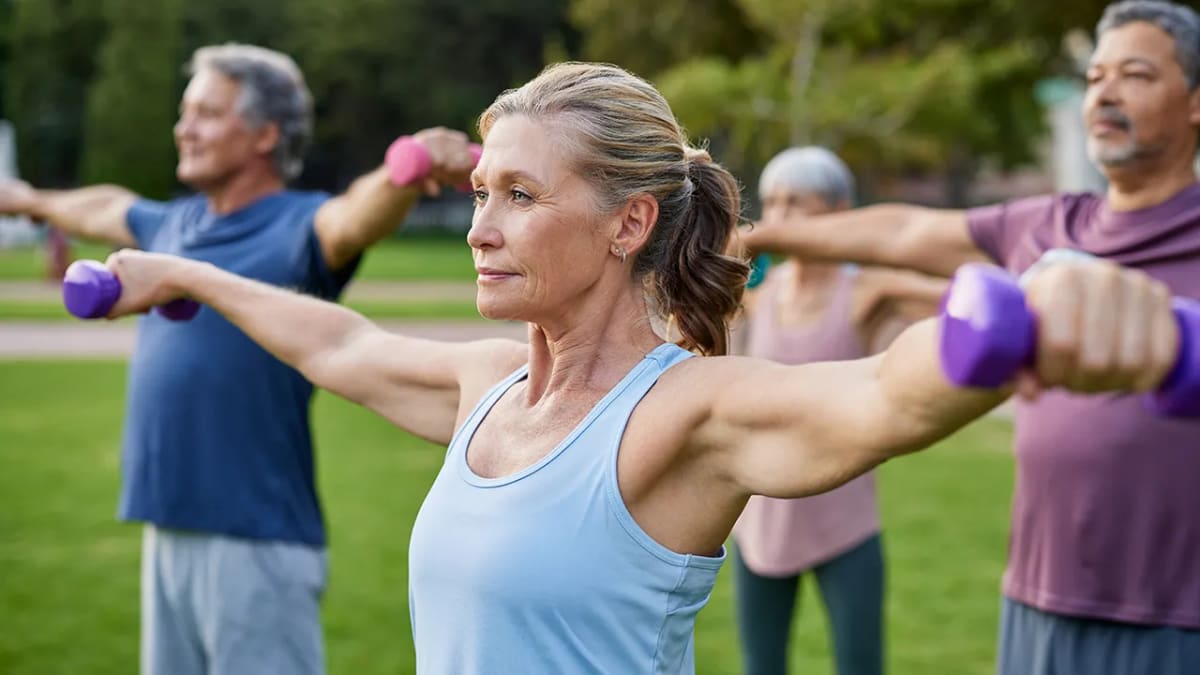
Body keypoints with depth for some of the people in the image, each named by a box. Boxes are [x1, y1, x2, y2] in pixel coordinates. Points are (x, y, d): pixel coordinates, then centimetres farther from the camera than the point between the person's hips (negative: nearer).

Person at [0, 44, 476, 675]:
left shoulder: (296, 227, -11)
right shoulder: (175, 223, 13)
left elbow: (354, 217, -34)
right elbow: (105, 209, 35)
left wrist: (411, 171, -56)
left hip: (254, 544, -8)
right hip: (168, 534, 8)